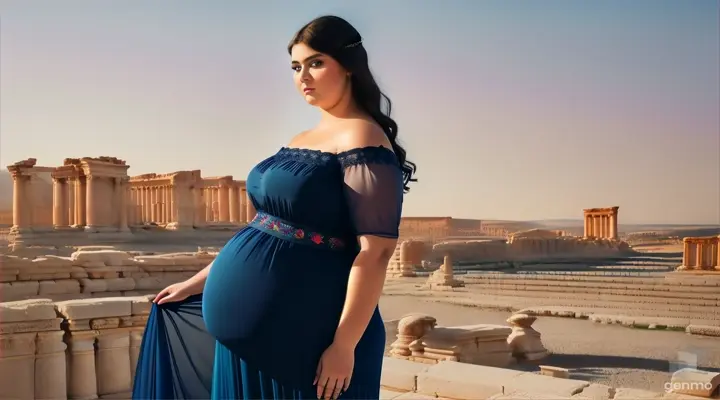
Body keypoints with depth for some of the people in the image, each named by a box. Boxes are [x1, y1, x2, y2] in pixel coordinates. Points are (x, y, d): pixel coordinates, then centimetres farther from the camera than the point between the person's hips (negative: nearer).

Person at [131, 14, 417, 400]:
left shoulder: (362, 137, -13)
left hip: (308, 331, -8)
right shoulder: (300, 141, 13)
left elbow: (376, 250, -19)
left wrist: (344, 346, -22)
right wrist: (197, 284, 21)